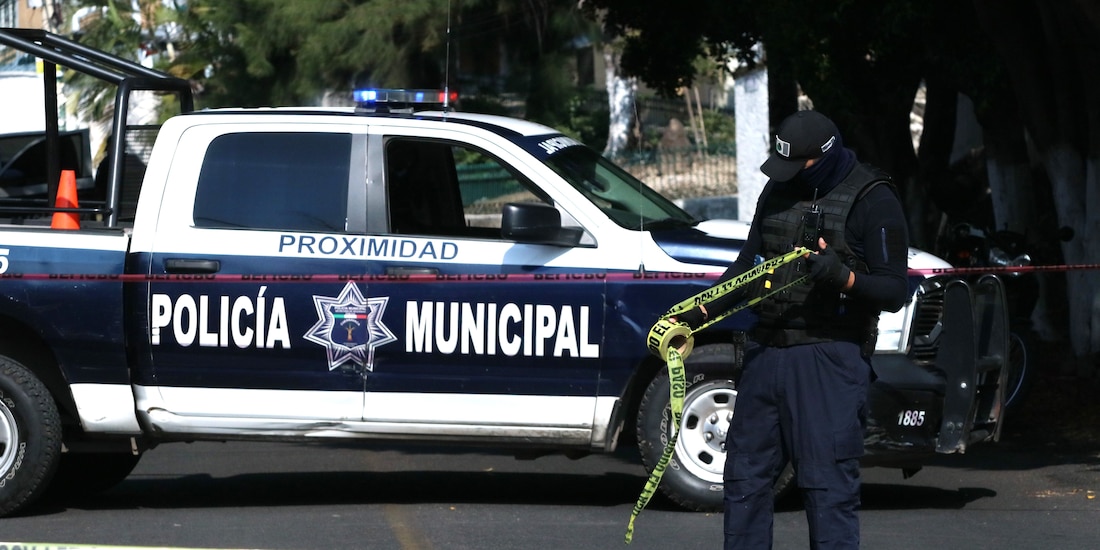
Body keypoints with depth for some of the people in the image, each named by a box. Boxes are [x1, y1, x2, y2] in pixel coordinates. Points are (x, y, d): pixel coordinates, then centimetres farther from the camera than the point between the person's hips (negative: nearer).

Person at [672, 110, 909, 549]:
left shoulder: (872, 200, -6)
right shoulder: (778, 191, 14)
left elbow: (895, 292, -9)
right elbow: (748, 266, 24)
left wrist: (843, 277, -26)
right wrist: (701, 313, 13)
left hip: (830, 360, -7)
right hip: (766, 349, 7)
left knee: (829, 484, -10)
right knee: (745, 472, 10)